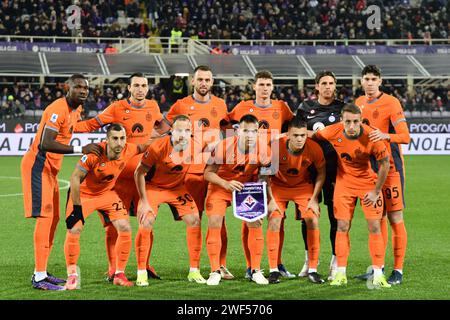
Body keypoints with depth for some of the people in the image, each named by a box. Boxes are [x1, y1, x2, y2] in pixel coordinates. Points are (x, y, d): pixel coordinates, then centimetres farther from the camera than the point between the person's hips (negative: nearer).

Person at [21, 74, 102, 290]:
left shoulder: (77, 109, 10)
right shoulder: (58, 109, -20)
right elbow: (45, 144, -29)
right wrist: (80, 149, -32)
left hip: (51, 168, 10)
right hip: (38, 165, -10)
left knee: (53, 219, 10)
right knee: (44, 217, -15)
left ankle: (41, 273, 16)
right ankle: (39, 277, -17)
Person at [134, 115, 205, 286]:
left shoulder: (194, 146, -16)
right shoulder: (159, 147, -28)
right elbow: (139, 173, -19)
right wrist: (144, 202, -19)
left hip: (177, 187, 4)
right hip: (153, 187, -4)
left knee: (194, 221, -6)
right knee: (146, 224, -18)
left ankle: (194, 271, 6)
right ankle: (141, 273, -5)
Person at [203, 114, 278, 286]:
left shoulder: (263, 150, -20)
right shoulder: (224, 147, -29)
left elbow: (264, 178, -4)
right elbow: (208, 173, -21)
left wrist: (270, 200, -15)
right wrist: (226, 184, -37)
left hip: (247, 187, 2)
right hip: (220, 186, -2)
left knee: (255, 223, -8)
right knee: (214, 223, -15)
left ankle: (256, 270, 6)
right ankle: (215, 272, -4)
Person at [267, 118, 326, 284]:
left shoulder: (314, 148, -26)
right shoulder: (276, 147, -30)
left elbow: (321, 172, -6)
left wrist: (314, 199, -9)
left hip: (303, 186, 1)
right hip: (279, 186, -1)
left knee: (313, 222, -11)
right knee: (274, 223, -13)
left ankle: (312, 270, 0)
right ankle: (274, 270, -2)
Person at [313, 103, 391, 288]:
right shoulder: (334, 132, -19)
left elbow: (384, 163, -12)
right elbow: (313, 136, 3)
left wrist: (376, 191, -10)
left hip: (369, 182, -2)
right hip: (344, 181, 2)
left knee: (374, 227, -5)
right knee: (342, 227, -1)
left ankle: (378, 275, 1)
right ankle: (341, 273, 6)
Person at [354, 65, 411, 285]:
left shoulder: (390, 102, -9)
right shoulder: (359, 103, 11)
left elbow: (405, 136, -13)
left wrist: (385, 136, -30)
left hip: (390, 165, -6)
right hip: (369, 166, 6)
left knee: (395, 217, -5)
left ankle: (398, 270, -2)